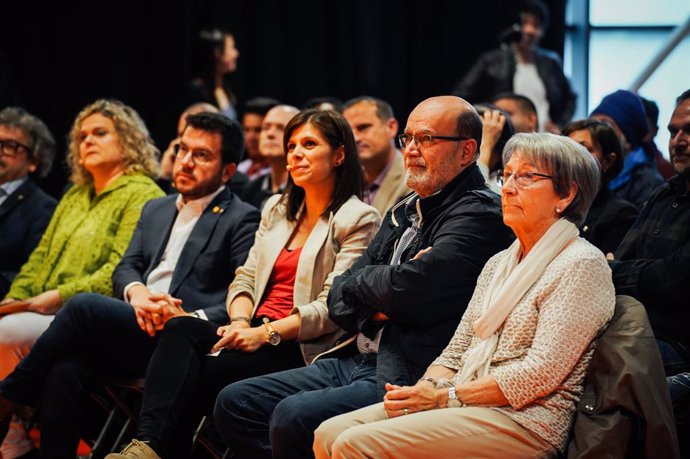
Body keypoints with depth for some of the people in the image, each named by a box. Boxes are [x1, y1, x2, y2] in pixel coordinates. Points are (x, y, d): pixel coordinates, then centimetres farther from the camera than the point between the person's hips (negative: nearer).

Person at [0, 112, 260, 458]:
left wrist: (192, 319, -20)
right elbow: (126, 268, 18)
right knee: (67, 369, -26)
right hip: (139, 327, 6)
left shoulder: (242, 219, 3)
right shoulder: (155, 209, 26)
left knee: (84, 306, -24)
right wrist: (136, 292, -7)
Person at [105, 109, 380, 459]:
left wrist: (266, 333, -19)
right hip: (255, 335, 6)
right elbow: (245, 278, 17)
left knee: (195, 376, -29)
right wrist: (240, 322, -5)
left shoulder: (359, 219, 0)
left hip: (300, 349, -6)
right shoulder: (277, 210, 22)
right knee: (181, 329, -27)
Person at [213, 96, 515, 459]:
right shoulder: (404, 213, 19)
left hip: (407, 375, -9)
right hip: (358, 361, 10)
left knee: (293, 418, -29)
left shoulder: (478, 214, -9)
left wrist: (362, 280, 1)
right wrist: (376, 302, -7)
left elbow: (409, 288, -21)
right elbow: (339, 298, 16)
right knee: (234, 402, 3)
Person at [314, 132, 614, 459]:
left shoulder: (582, 265, -7)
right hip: (467, 408, 8)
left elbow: (541, 373, -15)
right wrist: (426, 388, -5)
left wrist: (446, 396, -14)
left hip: (525, 421, -8)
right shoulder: (499, 264, 20)